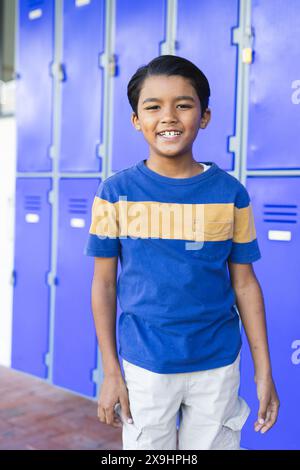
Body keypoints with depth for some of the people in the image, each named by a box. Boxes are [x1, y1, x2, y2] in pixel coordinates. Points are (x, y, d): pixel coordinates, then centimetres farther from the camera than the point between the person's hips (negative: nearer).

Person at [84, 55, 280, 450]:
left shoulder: (230, 193, -4)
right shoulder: (116, 192, -6)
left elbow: (245, 283, 0)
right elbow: (104, 283, -2)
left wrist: (264, 371, 1)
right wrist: (111, 372, -2)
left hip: (218, 366, 1)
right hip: (144, 366, 0)